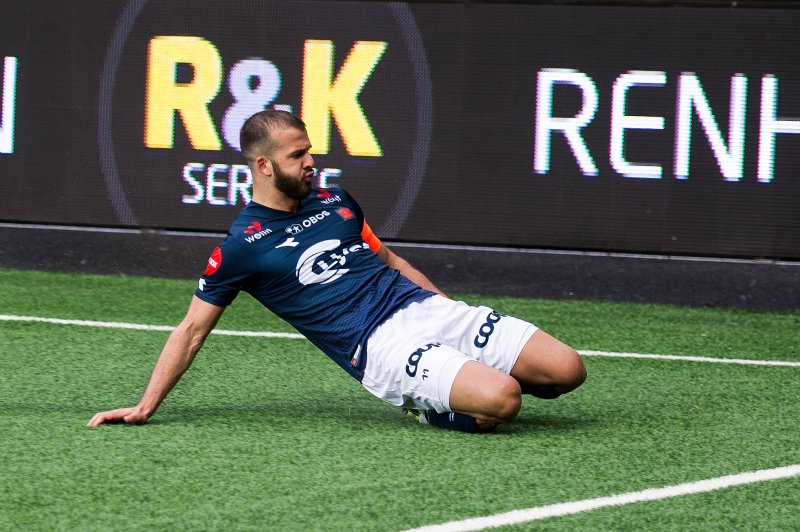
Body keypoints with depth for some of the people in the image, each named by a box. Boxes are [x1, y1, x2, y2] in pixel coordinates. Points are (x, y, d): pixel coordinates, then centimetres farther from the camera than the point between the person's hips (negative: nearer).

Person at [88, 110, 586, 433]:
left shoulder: (335, 200, 16)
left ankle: (473, 376, 14)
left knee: (566, 370, -10)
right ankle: (429, 403, 0)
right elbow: (192, 330, 5)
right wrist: (145, 407, 0)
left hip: (429, 308, 6)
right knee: (500, 400, -31)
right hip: (380, 345, -6)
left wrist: (453, 311, 21)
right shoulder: (241, 246, 0)